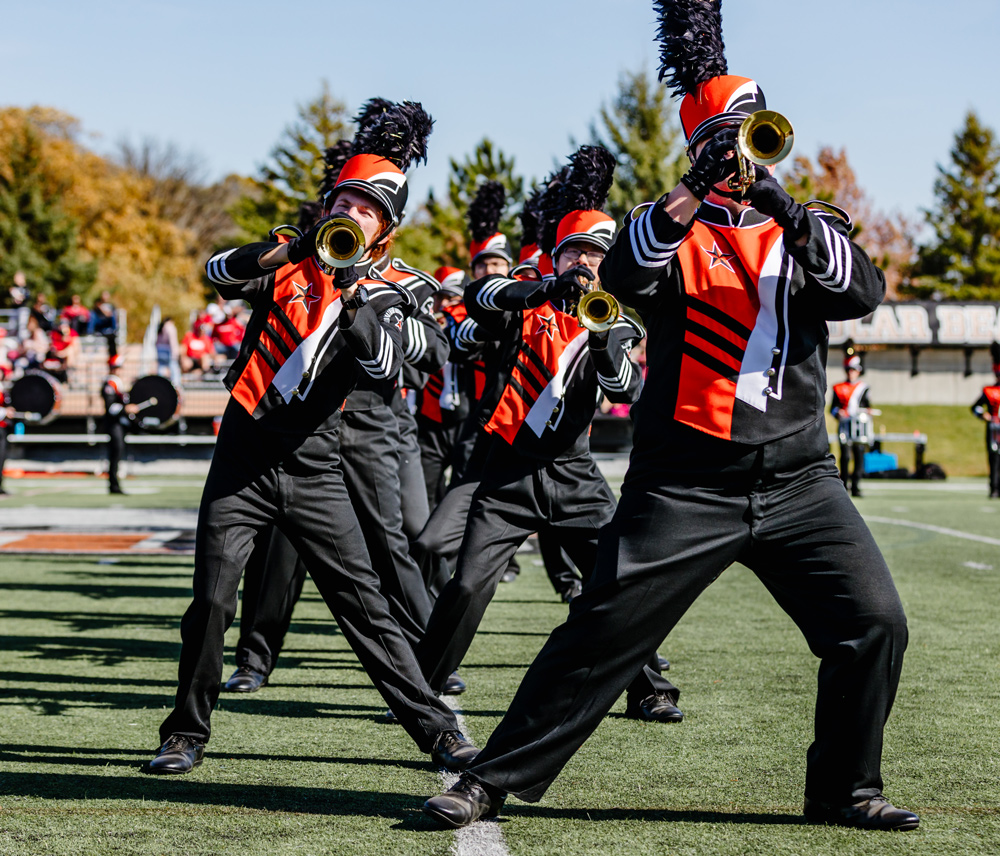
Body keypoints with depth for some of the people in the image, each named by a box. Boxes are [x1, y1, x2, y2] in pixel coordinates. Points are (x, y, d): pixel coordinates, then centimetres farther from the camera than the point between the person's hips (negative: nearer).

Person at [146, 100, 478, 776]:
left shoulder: (382, 297, 6)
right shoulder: (288, 263, 8)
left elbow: (385, 366, -12)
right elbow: (220, 273, -8)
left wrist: (349, 293, -22)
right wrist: (293, 249, -21)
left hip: (314, 469, 0)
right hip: (244, 459, 0)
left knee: (365, 604, -2)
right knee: (212, 599, -7)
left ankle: (438, 730, 2)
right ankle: (187, 733, 9)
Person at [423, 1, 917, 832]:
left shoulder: (807, 231, 15)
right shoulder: (673, 231, 7)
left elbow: (863, 290, -5)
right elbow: (623, 273, -16)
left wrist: (788, 212, -19)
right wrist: (699, 190, -27)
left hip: (796, 479, 3)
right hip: (685, 483, -3)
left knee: (875, 623, -7)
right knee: (601, 635, -5)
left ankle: (845, 789, 11)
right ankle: (492, 781, 5)